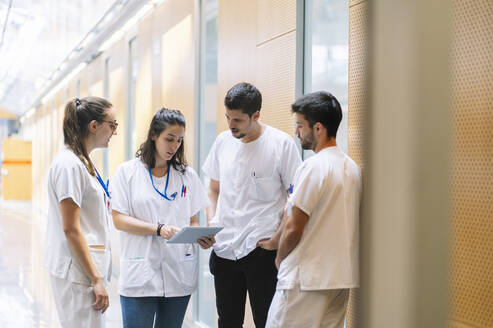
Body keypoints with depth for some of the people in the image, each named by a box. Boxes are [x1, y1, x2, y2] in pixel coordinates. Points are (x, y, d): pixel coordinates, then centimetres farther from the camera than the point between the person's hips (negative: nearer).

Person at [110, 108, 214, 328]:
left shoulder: (187, 175, 10)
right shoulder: (128, 172, 1)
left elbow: (192, 220, 14)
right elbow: (119, 220, -4)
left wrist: (201, 237, -10)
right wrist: (159, 229, -17)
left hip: (179, 275, 3)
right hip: (140, 275, -3)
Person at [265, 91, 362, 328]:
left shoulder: (313, 167, -15)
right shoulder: (352, 168, 11)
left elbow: (293, 228, -15)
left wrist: (279, 259, 3)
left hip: (306, 280, -9)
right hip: (343, 276, 9)